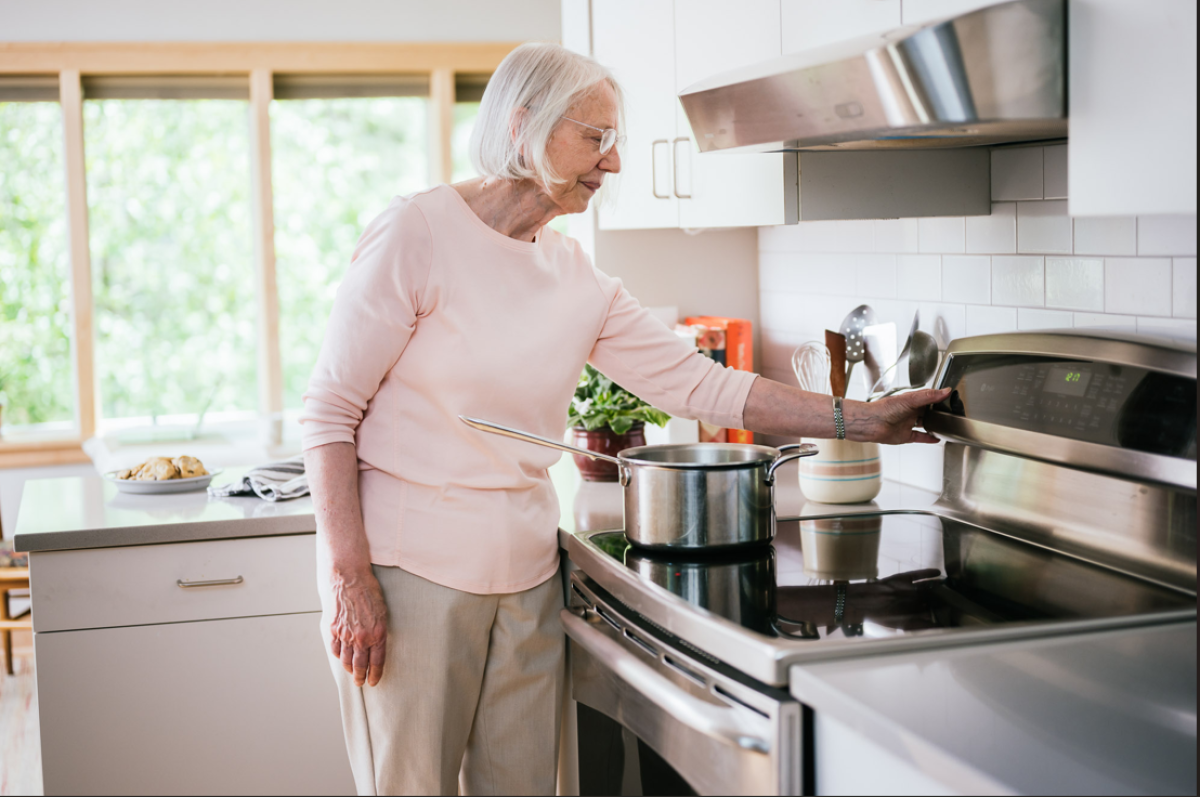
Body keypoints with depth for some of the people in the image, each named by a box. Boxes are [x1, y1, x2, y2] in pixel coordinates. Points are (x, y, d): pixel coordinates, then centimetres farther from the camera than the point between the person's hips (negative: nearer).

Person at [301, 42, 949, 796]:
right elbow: (330, 412, -9)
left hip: (525, 568, 6)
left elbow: (698, 383, 6)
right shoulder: (418, 233, -9)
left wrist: (860, 419, 1)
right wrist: (349, 578, -15)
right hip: (409, 565, -5)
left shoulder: (582, 282, 7)